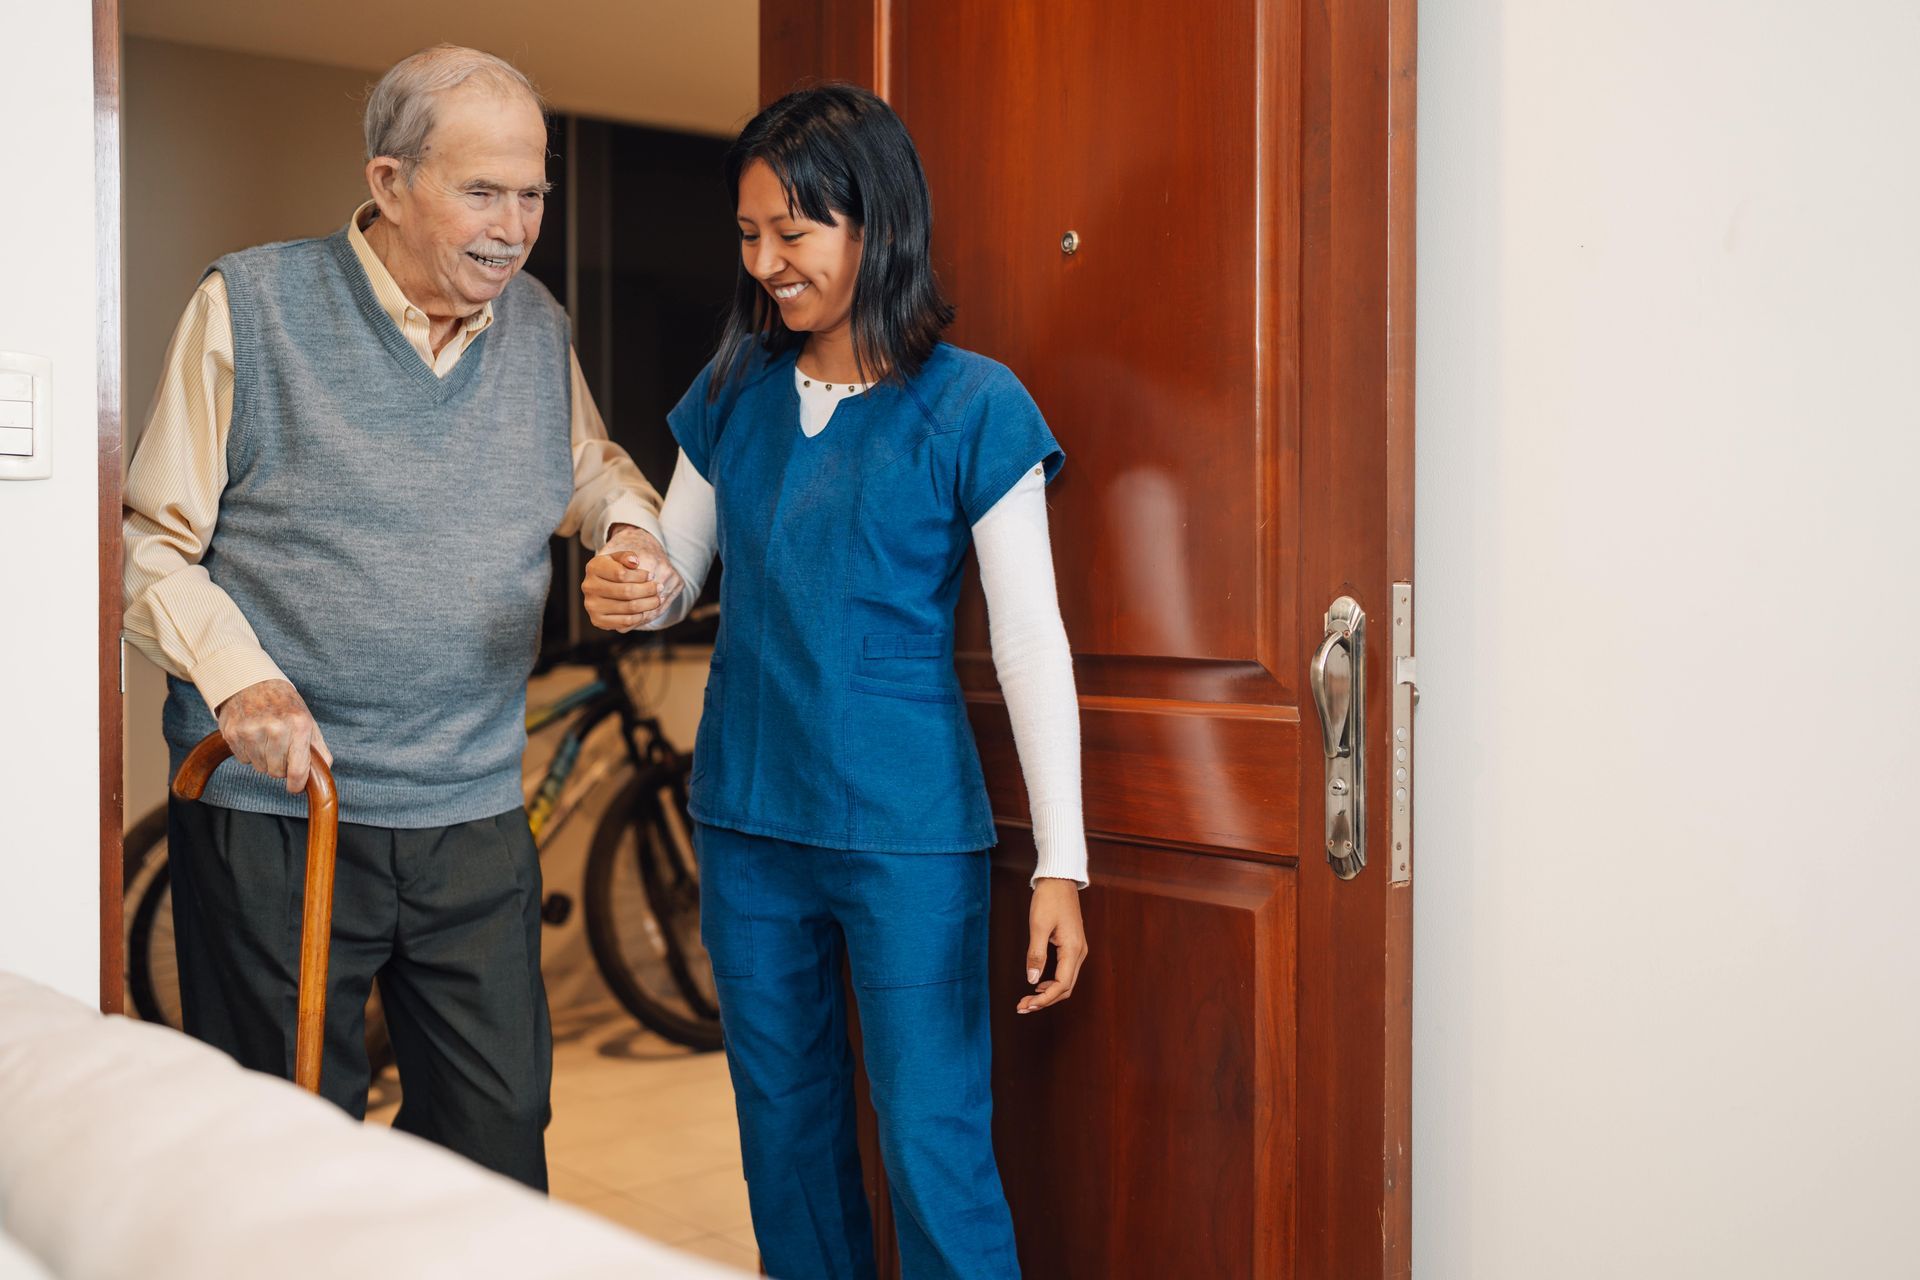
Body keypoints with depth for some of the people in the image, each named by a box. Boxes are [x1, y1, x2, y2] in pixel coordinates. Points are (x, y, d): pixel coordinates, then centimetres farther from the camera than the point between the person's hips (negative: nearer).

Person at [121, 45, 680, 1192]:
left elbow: (594, 469, 24)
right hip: (273, 806, -4)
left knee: (499, 1122, 10)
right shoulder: (248, 309, -6)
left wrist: (631, 531, 1)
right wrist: (233, 673, -19)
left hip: (477, 817, 4)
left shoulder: (539, 328, 7)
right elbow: (152, 538, -3)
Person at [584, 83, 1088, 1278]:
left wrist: (1062, 864, -15)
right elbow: (677, 570, 13)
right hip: (749, 819, 5)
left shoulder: (973, 408, -9)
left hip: (908, 833, -5)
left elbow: (1032, 642, -11)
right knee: (785, 1130, 16)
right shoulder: (735, 396, 6)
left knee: (934, 1147, -2)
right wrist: (624, 597, -13)